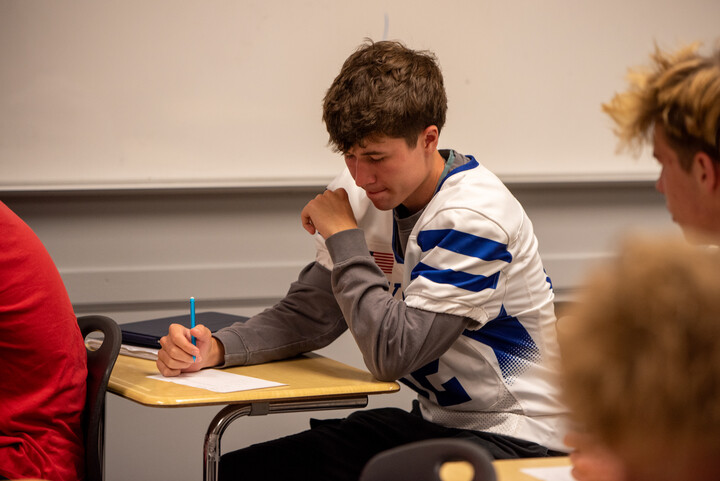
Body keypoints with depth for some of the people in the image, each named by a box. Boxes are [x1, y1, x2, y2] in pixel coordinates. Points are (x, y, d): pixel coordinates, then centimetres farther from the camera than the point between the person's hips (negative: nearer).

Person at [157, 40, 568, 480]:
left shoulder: (474, 216, -22)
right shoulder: (369, 193, 3)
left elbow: (393, 354, -24)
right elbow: (308, 316, 6)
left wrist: (343, 235, -17)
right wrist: (215, 349, -12)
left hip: (509, 439, -7)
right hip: (435, 421, 7)